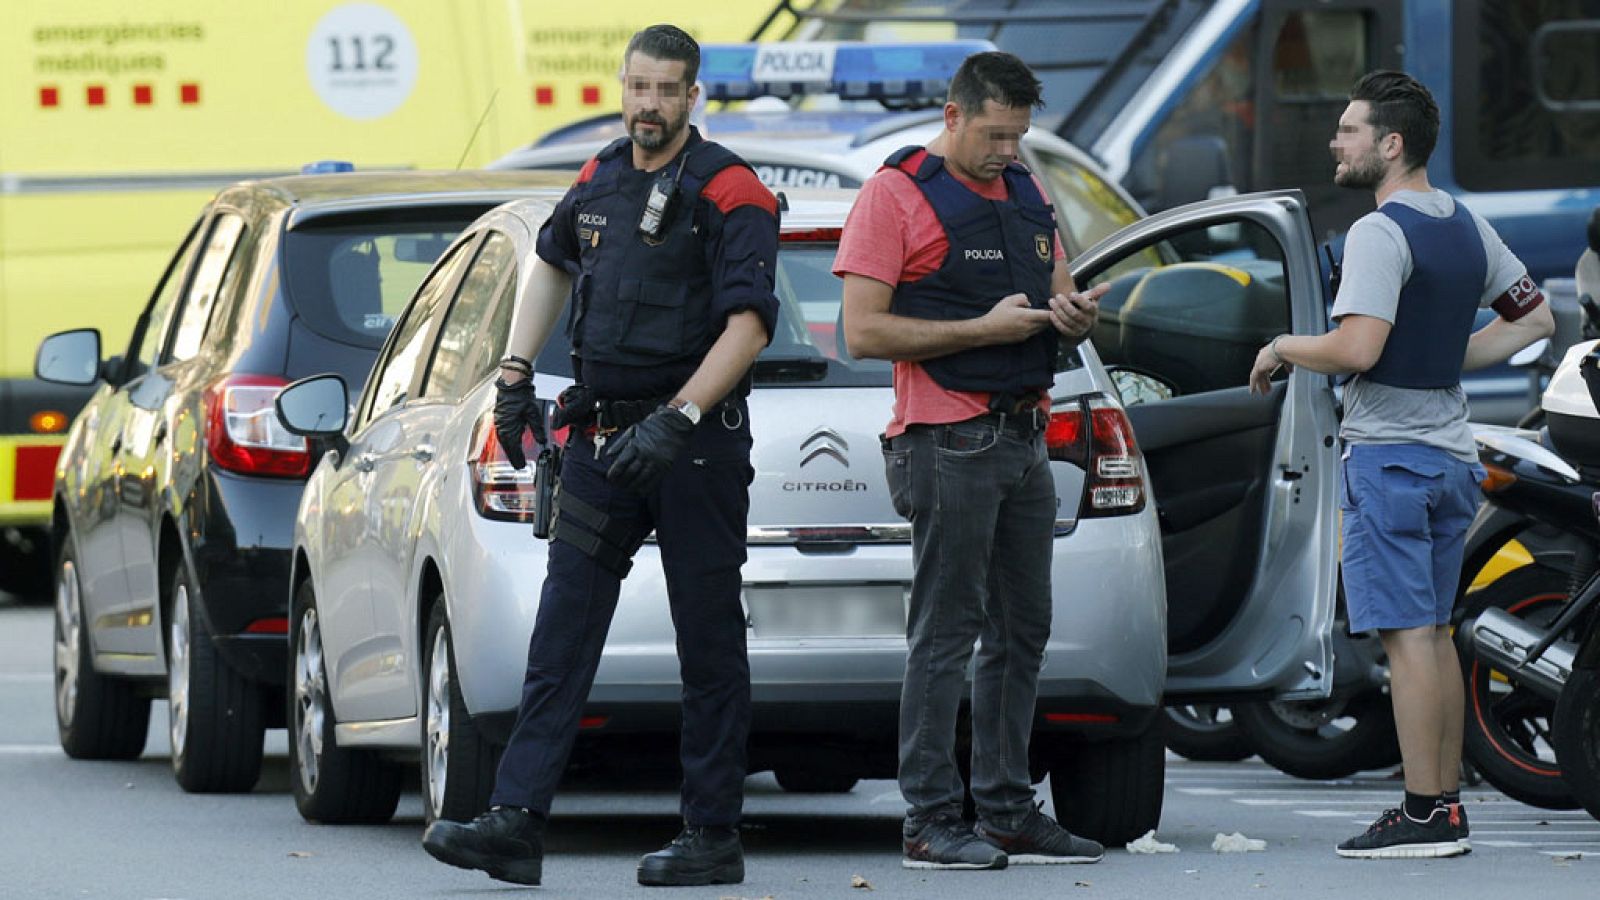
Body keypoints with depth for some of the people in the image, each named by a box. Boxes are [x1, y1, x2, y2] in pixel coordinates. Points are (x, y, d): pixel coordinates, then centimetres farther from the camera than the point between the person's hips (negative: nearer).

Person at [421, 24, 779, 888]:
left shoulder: (728, 192, -9)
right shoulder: (599, 180, 11)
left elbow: (748, 323, -18)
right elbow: (552, 262, 30)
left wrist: (676, 421, -25)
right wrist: (515, 373, 20)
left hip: (695, 447, -6)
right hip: (602, 438, 6)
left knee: (708, 641, 1)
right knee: (560, 635, -1)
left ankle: (712, 836, 7)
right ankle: (515, 823, -6)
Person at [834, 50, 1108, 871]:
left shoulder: (1026, 195, 16)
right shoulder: (896, 196, -7)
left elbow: (1057, 297, 24)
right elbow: (863, 331, -13)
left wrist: (1074, 316, -2)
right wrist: (984, 329, -17)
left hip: (1024, 437, 8)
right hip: (949, 443, -8)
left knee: (1021, 633, 10)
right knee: (945, 633, -7)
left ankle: (1008, 813, 16)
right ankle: (931, 823, -5)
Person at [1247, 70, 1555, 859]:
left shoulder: (1381, 234, -15)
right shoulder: (1466, 227, 12)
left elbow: (1356, 348, -25)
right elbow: (1534, 318, 20)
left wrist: (1282, 348, -7)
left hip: (1389, 453, -9)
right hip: (1452, 450, 9)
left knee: (1406, 633, -9)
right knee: (1435, 632, 13)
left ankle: (1423, 815, -11)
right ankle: (1448, 806, 14)